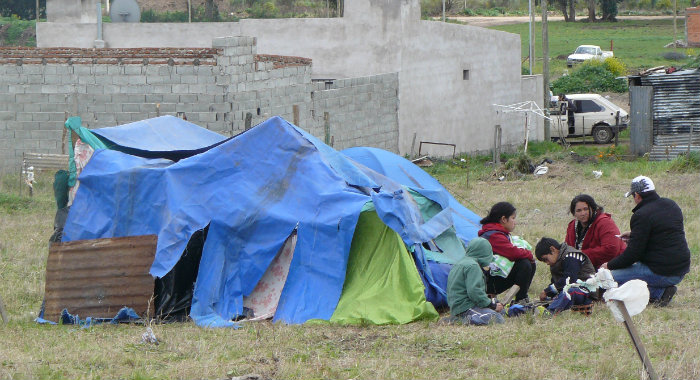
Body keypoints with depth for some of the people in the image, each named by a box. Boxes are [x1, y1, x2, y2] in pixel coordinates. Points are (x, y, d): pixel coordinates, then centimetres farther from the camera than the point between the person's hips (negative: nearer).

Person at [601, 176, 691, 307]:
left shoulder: (641, 216, -16)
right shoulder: (671, 205, 9)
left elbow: (633, 254, -14)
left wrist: (609, 266, 2)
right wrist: (633, 235, 32)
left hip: (661, 273, -9)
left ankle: (657, 293, -10)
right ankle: (661, 290, 9)